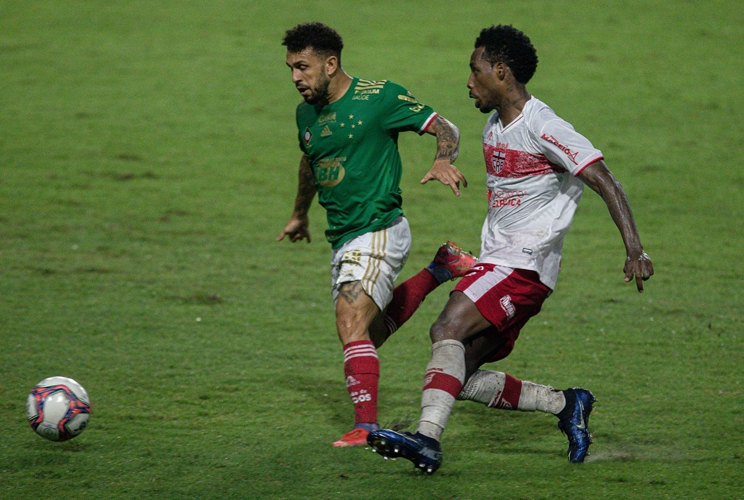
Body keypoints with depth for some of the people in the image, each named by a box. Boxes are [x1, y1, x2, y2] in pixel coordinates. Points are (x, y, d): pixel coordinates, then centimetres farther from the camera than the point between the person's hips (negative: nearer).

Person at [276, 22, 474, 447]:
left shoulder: (379, 97, -11)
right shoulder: (307, 114, 11)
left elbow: (445, 128, -7)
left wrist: (444, 162, -29)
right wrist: (300, 215, 45)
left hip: (379, 231, -8)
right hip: (342, 238, 8)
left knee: (352, 324, -24)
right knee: (370, 333, 15)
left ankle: (367, 426, -25)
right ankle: (439, 271, 31)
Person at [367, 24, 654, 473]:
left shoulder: (544, 128, -13)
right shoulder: (494, 127, 15)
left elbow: (608, 184, -17)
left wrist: (635, 250, -28)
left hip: (526, 264, -9)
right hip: (496, 263, 9)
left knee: (448, 330, -29)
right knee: (461, 378, 2)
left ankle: (428, 438, -39)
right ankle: (566, 405, 14)